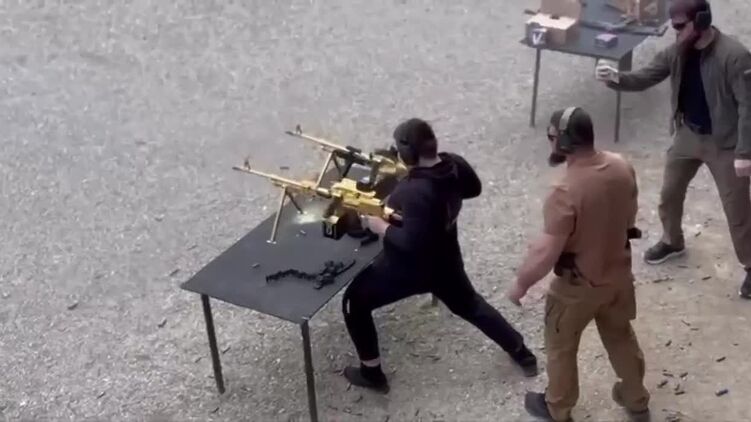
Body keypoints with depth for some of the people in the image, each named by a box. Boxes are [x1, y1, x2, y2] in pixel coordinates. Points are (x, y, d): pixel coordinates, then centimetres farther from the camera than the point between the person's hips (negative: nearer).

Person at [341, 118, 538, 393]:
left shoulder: (414, 192, -35)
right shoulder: (455, 164, -12)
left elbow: (410, 244, -34)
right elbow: (474, 189, 9)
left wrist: (381, 227, -20)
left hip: (409, 269, -7)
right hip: (445, 261, 8)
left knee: (355, 302, 12)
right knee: (468, 304, 31)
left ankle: (371, 373, 21)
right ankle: (521, 352, 41)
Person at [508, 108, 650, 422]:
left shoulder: (566, 192, -34)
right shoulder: (621, 167, -12)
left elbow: (546, 253, -28)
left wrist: (521, 284, -12)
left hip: (578, 286, -6)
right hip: (618, 273, 6)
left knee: (560, 347, 19)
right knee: (621, 337, 28)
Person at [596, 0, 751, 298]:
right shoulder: (677, 52, -5)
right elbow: (646, 77, -1)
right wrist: (618, 79, -24)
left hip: (722, 143, -6)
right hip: (687, 134, 6)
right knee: (669, 193, 20)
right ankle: (672, 242, 46)